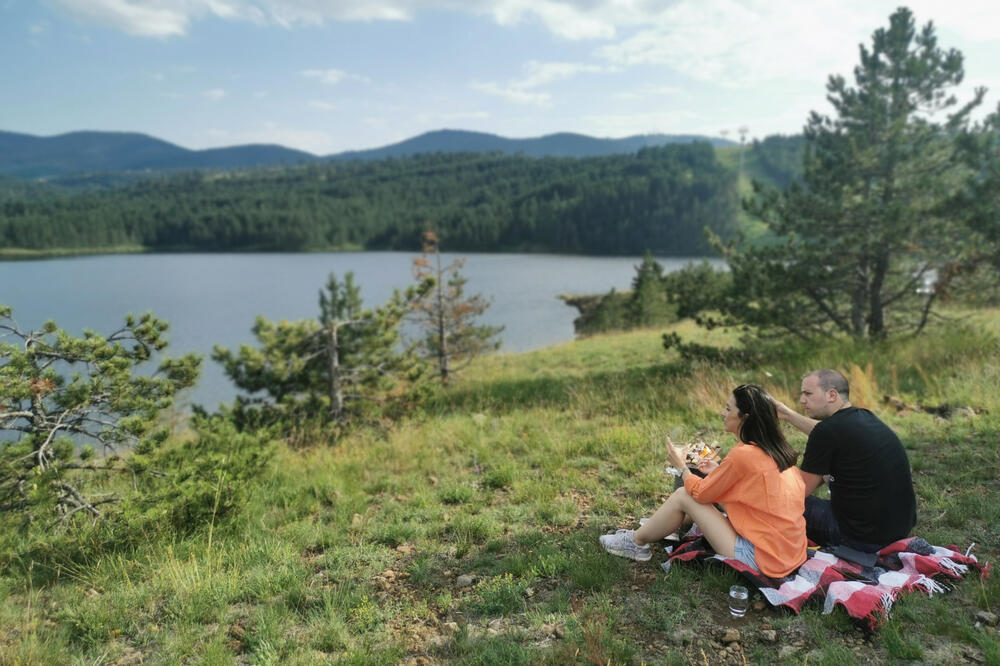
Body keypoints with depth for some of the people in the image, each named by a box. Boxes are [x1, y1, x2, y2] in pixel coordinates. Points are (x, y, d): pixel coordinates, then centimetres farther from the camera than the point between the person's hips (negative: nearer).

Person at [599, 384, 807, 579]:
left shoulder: (743, 455, -21)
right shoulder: (776, 451, 5)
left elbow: (701, 492, -7)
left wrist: (681, 467, 10)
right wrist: (719, 471, 19)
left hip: (761, 558, -8)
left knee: (684, 495, -2)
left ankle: (636, 542, 17)